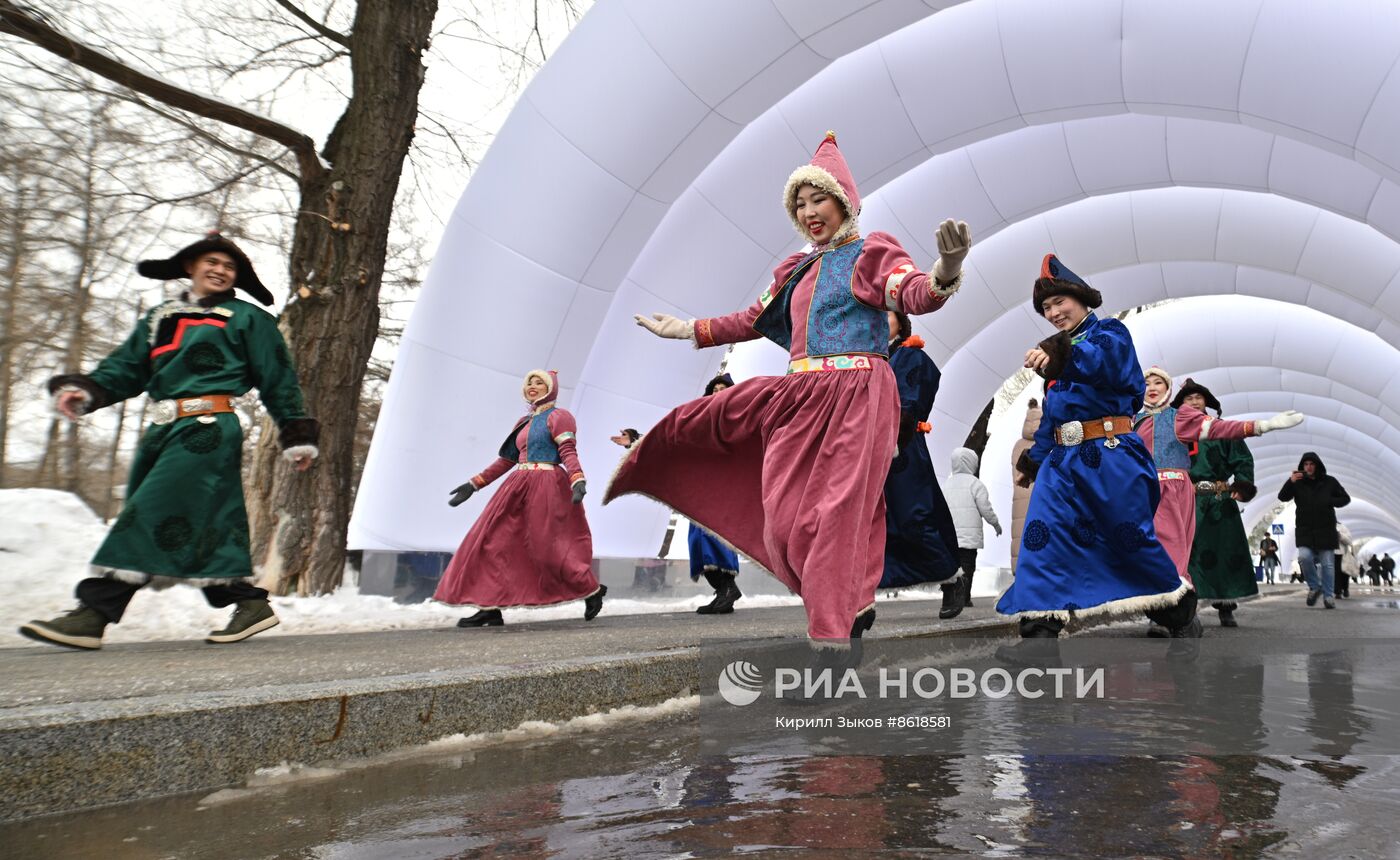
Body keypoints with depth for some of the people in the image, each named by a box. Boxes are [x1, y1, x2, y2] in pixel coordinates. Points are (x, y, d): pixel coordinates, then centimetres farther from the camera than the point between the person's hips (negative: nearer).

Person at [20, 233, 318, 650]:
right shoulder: (161, 317, 21)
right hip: (163, 429, 7)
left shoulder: (247, 319, 6)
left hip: (207, 429, -6)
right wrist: (84, 390, -3)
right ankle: (251, 603, 14)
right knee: (210, 523, 5)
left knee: (149, 513, -12)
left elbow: (278, 380, 6)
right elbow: (126, 367, 16)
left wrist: (297, 435, 4)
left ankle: (93, 614, -12)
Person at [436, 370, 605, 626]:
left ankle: (592, 591, 11)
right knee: (494, 541, -1)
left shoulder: (558, 416, -1)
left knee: (550, 547, -8)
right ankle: (490, 608, 0)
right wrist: (474, 484, 17)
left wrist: (578, 481, -33)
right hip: (519, 487, 8)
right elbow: (507, 460, 21)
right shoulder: (524, 422, 21)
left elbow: (569, 451, -15)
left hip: (546, 487, -8)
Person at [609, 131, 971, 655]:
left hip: (855, 396, -7)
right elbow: (755, 319, 27)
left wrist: (946, 269, -39)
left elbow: (917, 296, -16)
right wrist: (686, 330, 30)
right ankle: (850, 607, 18)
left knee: (836, 512, -12)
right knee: (787, 513, 2)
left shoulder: (870, 252, 1)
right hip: (800, 395, 7)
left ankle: (835, 640, -8)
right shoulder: (798, 269, 20)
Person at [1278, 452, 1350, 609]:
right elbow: (1282, 497, -7)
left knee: (1326, 564, 3)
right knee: (1304, 557, -17)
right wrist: (1290, 482, -23)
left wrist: (1329, 502, -11)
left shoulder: (1329, 481, 3)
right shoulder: (1298, 482, 2)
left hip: (1325, 529, 0)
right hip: (1305, 529, 0)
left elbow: (1345, 499, 8)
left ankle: (1328, 595, 13)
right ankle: (1315, 587, 4)